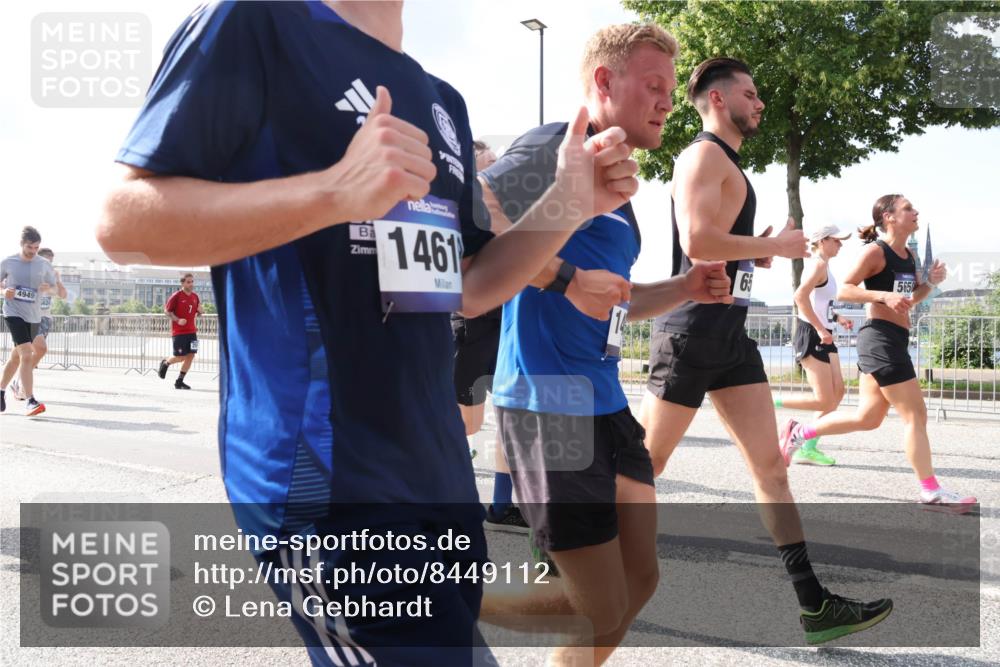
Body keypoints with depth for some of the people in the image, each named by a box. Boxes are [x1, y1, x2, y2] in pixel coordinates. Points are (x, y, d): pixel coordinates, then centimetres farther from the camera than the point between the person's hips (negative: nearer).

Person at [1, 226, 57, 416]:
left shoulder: (44, 265, 2)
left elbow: (53, 285, 13)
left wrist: (47, 288, -10)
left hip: (33, 316, 4)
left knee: (16, 357, 18)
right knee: (26, 355, -19)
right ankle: (31, 401, -21)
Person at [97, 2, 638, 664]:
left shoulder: (442, 103, 16)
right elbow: (123, 222, -14)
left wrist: (569, 204, 3)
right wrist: (334, 191, -25)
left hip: (437, 470, 8)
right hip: (319, 474, -8)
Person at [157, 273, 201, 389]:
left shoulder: (195, 296, 9)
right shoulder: (176, 296, -9)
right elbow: (167, 310, -6)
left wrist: (199, 311, -5)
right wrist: (177, 320, -19)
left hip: (191, 331, 6)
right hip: (178, 332, -6)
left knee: (191, 355, -1)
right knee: (180, 357, -5)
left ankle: (179, 381, 9)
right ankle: (165, 363, 28)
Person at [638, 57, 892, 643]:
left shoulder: (730, 164, 22)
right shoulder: (704, 155, -8)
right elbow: (696, 242, -23)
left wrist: (760, 253, 12)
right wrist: (777, 244, -12)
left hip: (732, 333, 9)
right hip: (693, 331, -9)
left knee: (771, 466, 4)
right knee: (645, 463, 0)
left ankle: (816, 606, 7)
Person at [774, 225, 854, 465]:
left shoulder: (824, 266, 17)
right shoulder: (818, 265, -13)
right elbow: (800, 296, -28)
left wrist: (836, 318, 16)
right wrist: (820, 329, -27)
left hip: (823, 337, 10)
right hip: (811, 336, -10)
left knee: (837, 393, 6)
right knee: (824, 400, -10)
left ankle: (808, 448, 9)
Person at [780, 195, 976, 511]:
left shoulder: (909, 255, 16)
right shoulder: (876, 251, -10)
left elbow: (913, 297, 26)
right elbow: (844, 290, -14)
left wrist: (931, 282, 7)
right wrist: (884, 296, -24)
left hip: (894, 340, 10)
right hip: (880, 337, -10)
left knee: (868, 418, 13)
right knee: (915, 414, -5)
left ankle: (799, 432, 22)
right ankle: (931, 491, 3)